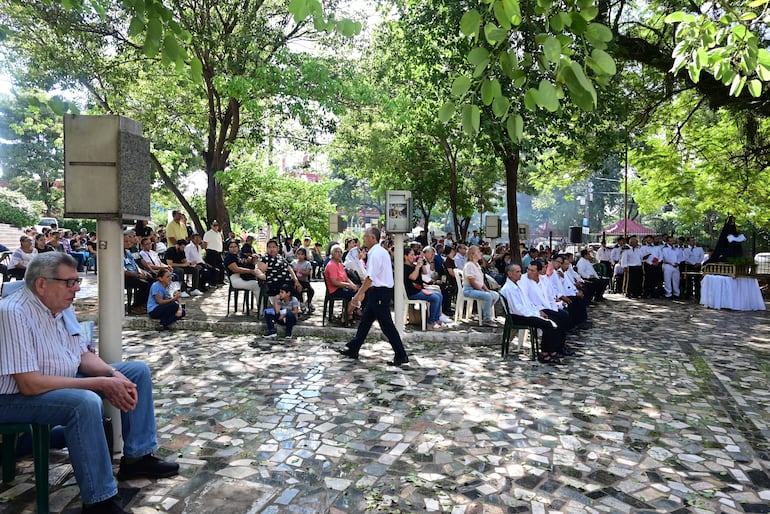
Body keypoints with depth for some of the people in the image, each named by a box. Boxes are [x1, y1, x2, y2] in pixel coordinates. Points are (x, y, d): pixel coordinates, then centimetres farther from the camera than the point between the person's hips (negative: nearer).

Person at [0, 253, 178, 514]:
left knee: (138, 371, 4)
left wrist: (113, 374, -14)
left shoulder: (59, 305, 1)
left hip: (62, 381, 9)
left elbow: (82, 355, 7)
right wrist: (100, 384, -28)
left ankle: (137, 457, 10)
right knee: (86, 402, -38)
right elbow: (29, 385, -31)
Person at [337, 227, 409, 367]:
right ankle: (353, 349, 26)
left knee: (387, 325, -4)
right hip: (381, 291, 10)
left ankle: (401, 356, 3)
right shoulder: (382, 251, 14)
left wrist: (358, 295, -22)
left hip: (379, 292, -10)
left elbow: (370, 277, -24)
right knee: (365, 320, 16)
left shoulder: (375, 253, -17)